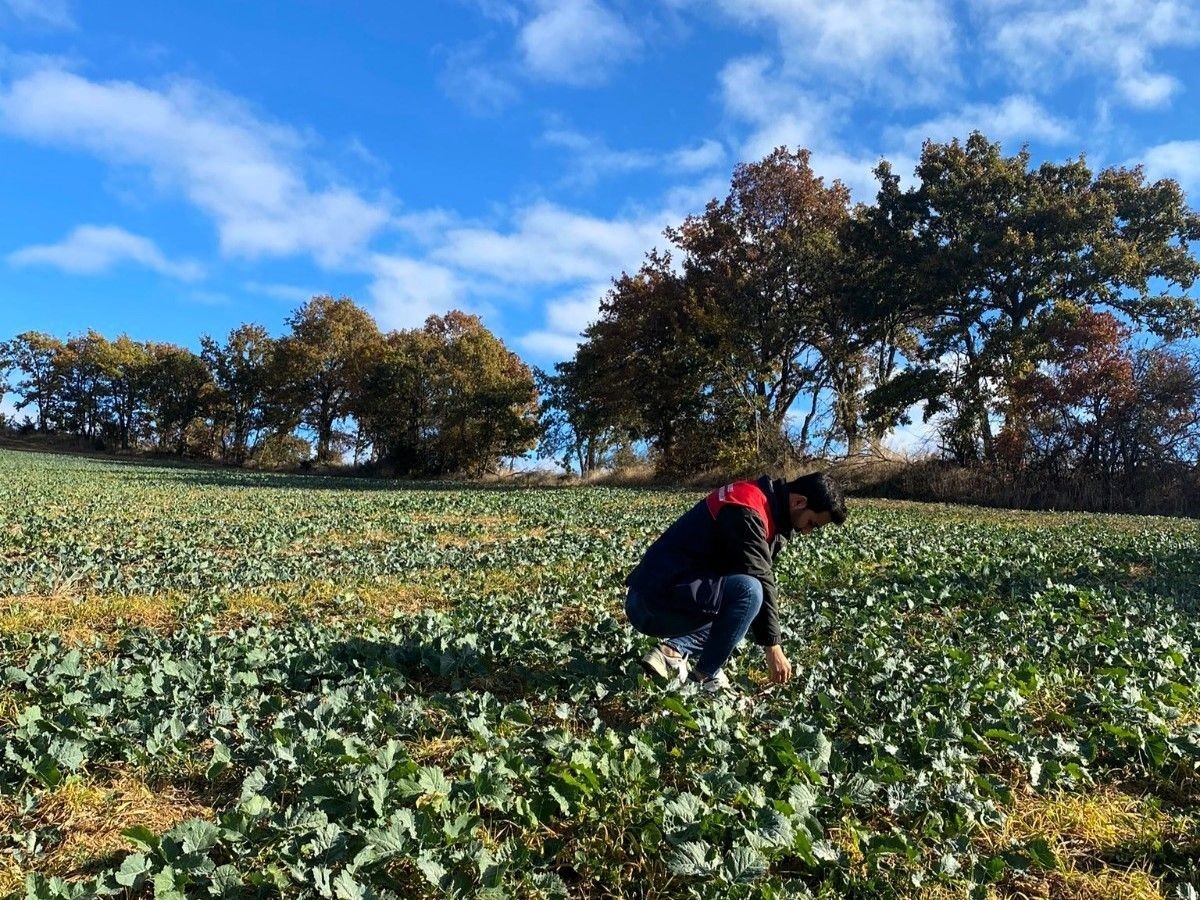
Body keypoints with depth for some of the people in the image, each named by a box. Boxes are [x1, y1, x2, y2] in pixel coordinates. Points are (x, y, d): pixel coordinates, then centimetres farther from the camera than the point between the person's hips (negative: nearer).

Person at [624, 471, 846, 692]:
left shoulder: (766, 506, 14)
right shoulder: (746, 509, -17)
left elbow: (760, 576, 18)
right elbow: (758, 579, -18)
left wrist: (770, 639, 14)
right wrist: (772, 645, -12)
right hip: (655, 599, -10)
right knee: (749, 592, -26)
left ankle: (673, 651, 5)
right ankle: (705, 676, -10)